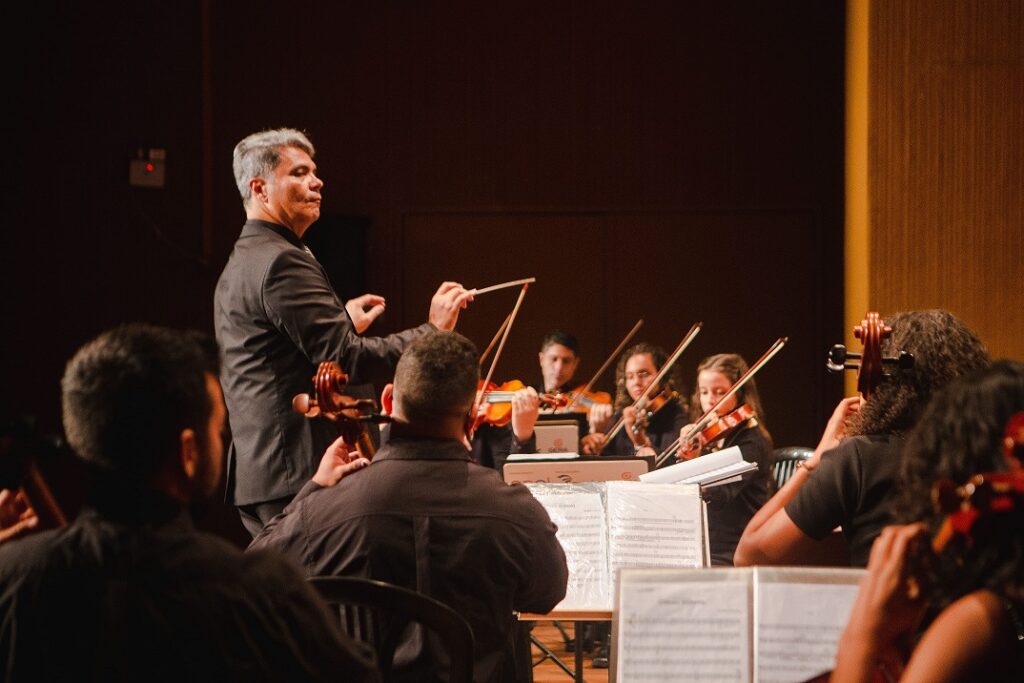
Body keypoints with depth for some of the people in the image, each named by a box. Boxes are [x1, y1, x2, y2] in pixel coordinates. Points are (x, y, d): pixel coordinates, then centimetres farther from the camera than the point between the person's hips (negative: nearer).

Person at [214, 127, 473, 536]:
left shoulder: (237, 267, 19)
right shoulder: (282, 262, -14)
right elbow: (349, 361, -21)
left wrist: (343, 324, 27)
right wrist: (434, 330, -14)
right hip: (297, 474, -11)